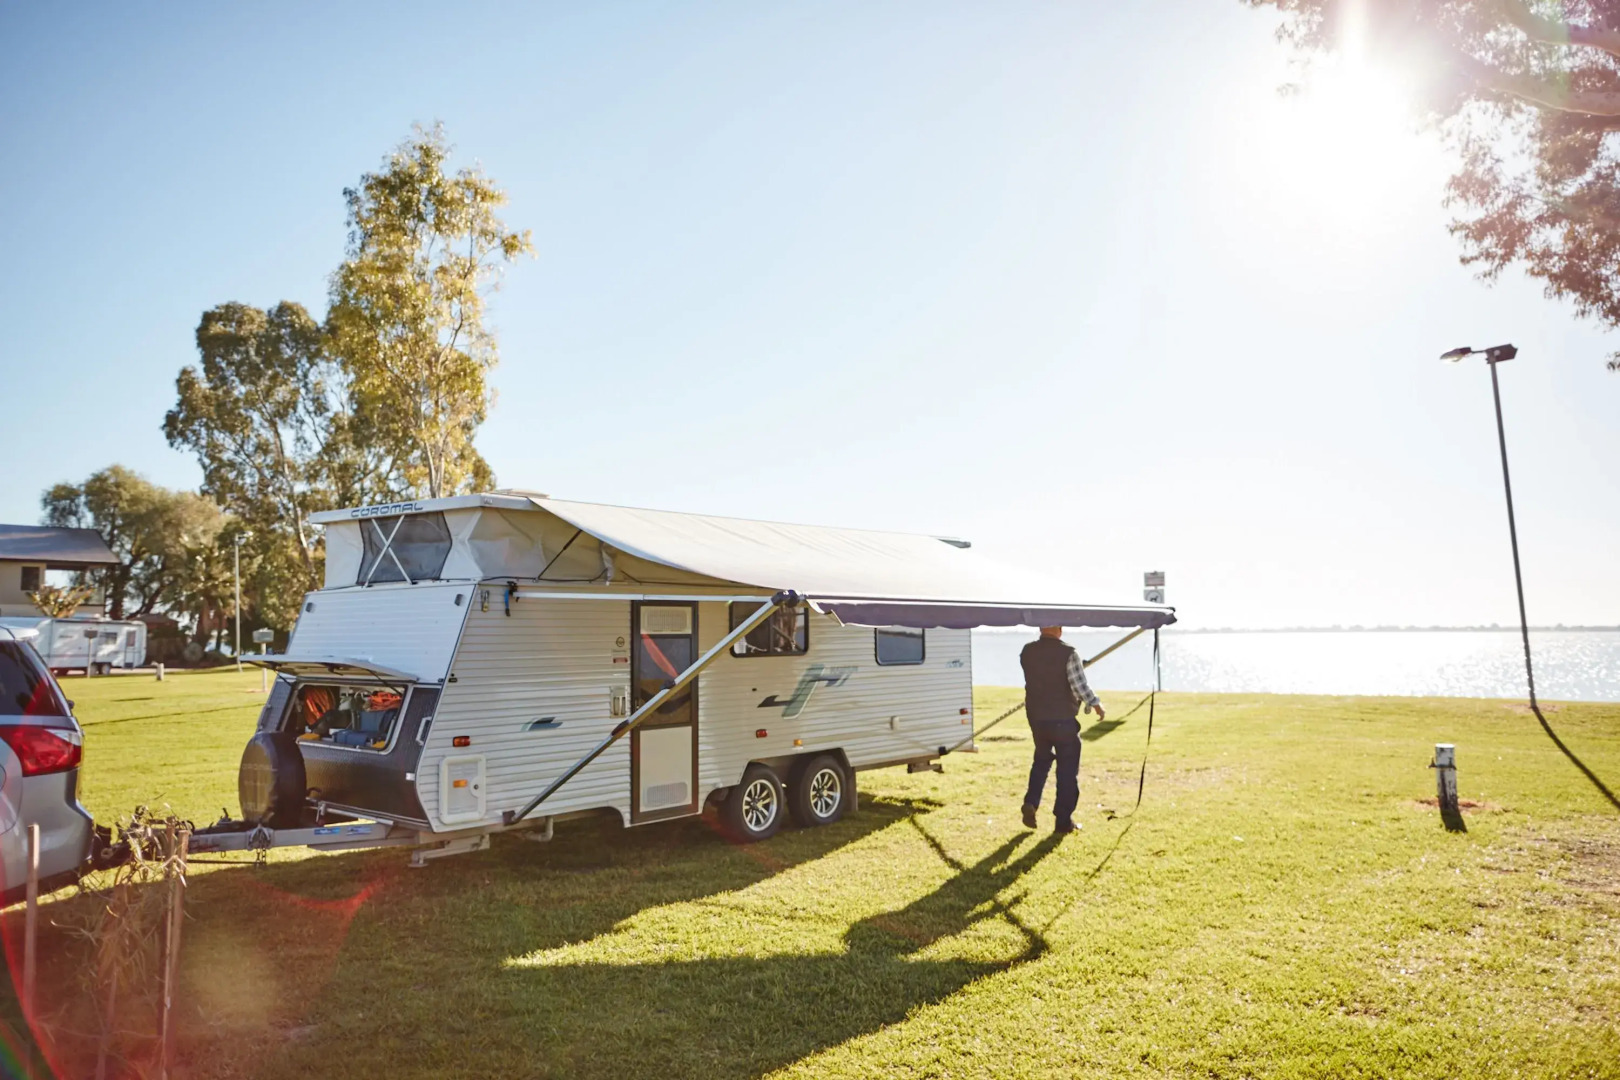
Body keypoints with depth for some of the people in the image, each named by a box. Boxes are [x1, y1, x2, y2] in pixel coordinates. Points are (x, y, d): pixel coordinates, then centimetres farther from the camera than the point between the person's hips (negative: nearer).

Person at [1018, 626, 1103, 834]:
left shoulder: (1027, 652, -1)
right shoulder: (1068, 653, -16)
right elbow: (1080, 685, -17)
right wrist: (1095, 703, -1)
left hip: (1036, 717, 4)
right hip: (1063, 720, -4)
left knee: (1041, 761, 23)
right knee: (1068, 769, 8)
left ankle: (1031, 802, 6)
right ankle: (1063, 820, 11)